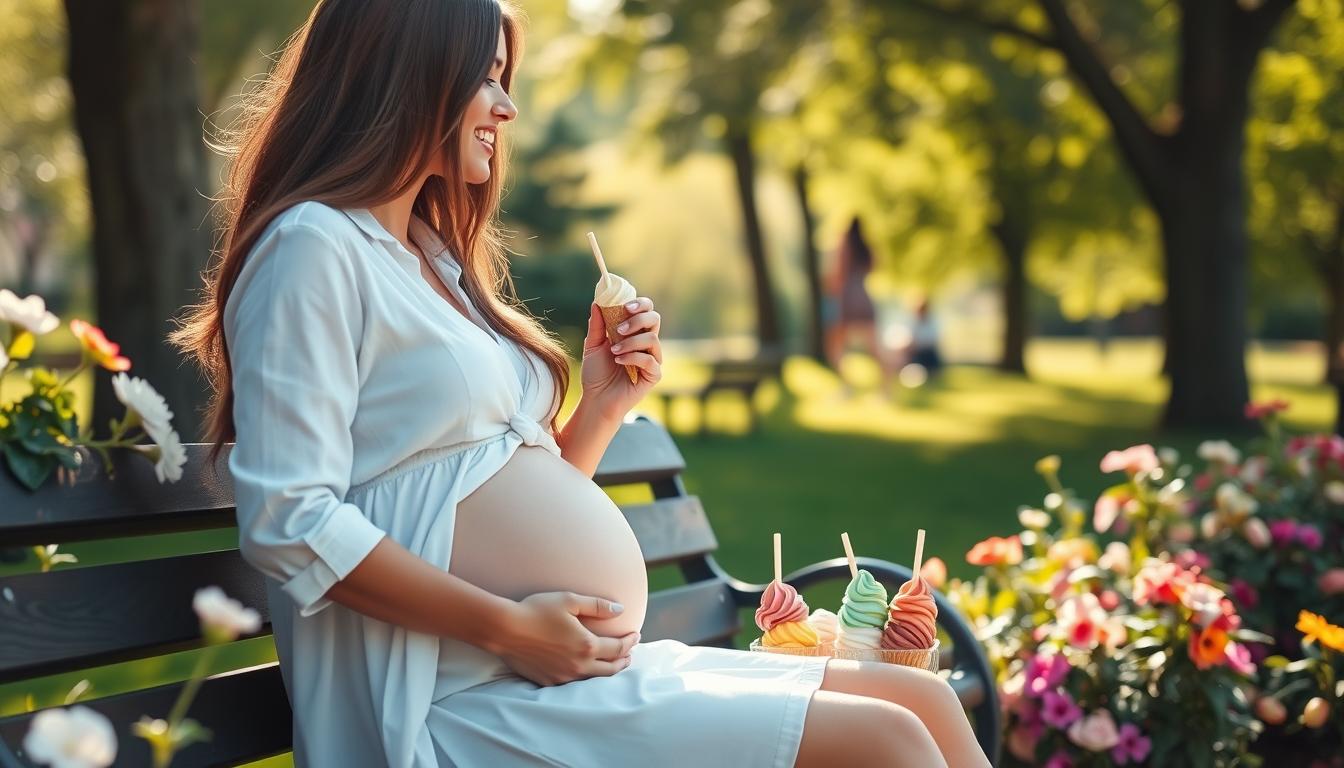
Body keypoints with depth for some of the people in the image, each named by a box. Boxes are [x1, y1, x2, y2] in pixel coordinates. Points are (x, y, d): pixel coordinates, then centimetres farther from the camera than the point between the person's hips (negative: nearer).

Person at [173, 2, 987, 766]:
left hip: (602, 674, 9)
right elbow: (289, 522, -18)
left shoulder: (435, 257, 21)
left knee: (926, 701, 1)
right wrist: (509, 627, -17)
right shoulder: (314, 246, -8)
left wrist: (603, 405, 6)